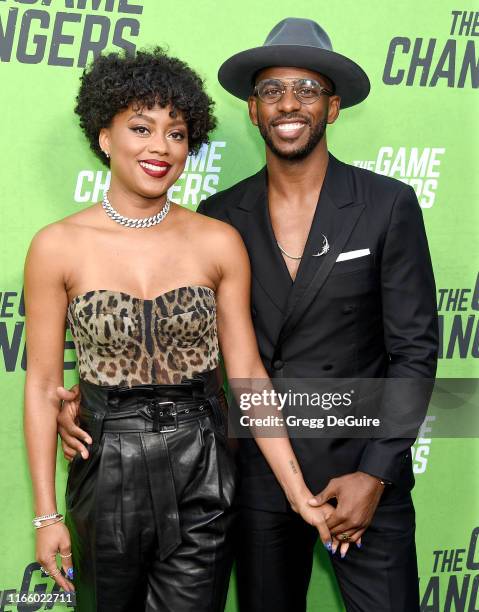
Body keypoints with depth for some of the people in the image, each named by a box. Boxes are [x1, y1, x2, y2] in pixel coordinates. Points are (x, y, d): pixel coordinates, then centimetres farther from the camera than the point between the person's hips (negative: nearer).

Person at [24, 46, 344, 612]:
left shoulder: (219, 243, -2)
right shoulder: (58, 246, -6)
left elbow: (247, 373, 0)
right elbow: (43, 386, -2)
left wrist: (300, 494, -4)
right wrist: (46, 515, -3)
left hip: (201, 477, 1)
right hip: (106, 474, 0)